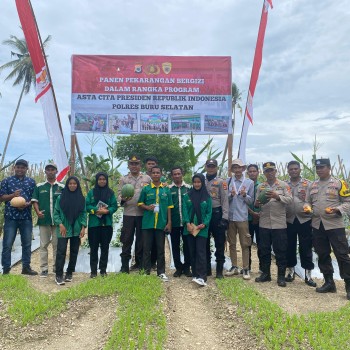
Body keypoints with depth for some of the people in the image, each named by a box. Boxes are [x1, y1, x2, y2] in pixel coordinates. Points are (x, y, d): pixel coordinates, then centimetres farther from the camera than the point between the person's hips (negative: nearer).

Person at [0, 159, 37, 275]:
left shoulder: (31, 182, 9)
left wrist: (28, 203, -13)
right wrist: (13, 195, -16)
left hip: (26, 217, 2)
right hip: (10, 217, -2)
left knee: (27, 244, 8)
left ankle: (26, 267, 19)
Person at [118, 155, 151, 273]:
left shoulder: (147, 178, 6)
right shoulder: (123, 179, 7)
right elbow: (119, 194, 0)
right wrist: (123, 199, -21)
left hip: (143, 214, 0)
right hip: (128, 214, 0)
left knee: (141, 240, 9)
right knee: (127, 240, 3)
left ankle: (139, 264, 23)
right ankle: (124, 266, 11)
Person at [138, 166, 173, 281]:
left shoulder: (166, 190, 5)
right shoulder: (146, 189, 1)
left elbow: (169, 207, 6)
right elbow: (140, 203, 7)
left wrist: (169, 222, 1)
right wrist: (147, 207, -14)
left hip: (161, 223, 1)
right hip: (147, 223, -1)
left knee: (160, 249, 8)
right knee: (146, 248, 6)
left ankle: (161, 272, 19)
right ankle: (146, 271, 17)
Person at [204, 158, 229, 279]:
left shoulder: (221, 182, -1)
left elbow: (225, 200, -6)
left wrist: (225, 217, -15)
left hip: (217, 214, -4)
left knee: (219, 243, 1)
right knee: (205, 242, 10)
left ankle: (219, 270, 10)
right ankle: (207, 269, 22)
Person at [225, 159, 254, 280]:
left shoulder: (249, 182, 1)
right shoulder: (227, 182, 3)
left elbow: (251, 201, 2)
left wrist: (244, 195, -17)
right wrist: (231, 195, -16)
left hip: (242, 217, -2)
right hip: (230, 217, 2)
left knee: (245, 244, 3)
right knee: (232, 243, 11)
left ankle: (246, 269, 12)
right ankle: (234, 267, 23)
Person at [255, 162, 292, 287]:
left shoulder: (284, 185, 1)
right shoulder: (260, 186, 10)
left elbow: (290, 199, -9)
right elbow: (256, 203, 7)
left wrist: (277, 196, -25)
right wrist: (257, 203, -16)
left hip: (279, 223, -3)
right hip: (264, 223, 3)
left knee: (280, 251, 3)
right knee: (264, 250, 10)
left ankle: (281, 276, 15)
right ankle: (265, 273, 23)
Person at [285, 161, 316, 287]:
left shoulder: (308, 184, 4)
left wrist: (309, 210, -11)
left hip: (304, 220, -1)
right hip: (289, 220, 2)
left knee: (306, 248, 3)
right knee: (290, 247, 9)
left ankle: (308, 274, 14)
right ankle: (291, 271, 23)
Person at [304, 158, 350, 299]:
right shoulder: (312, 185, 13)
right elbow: (307, 201, 18)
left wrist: (337, 209, -21)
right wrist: (307, 207, -4)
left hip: (334, 224, -5)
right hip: (317, 225, 5)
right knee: (322, 255, 12)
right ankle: (329, 283, 25)